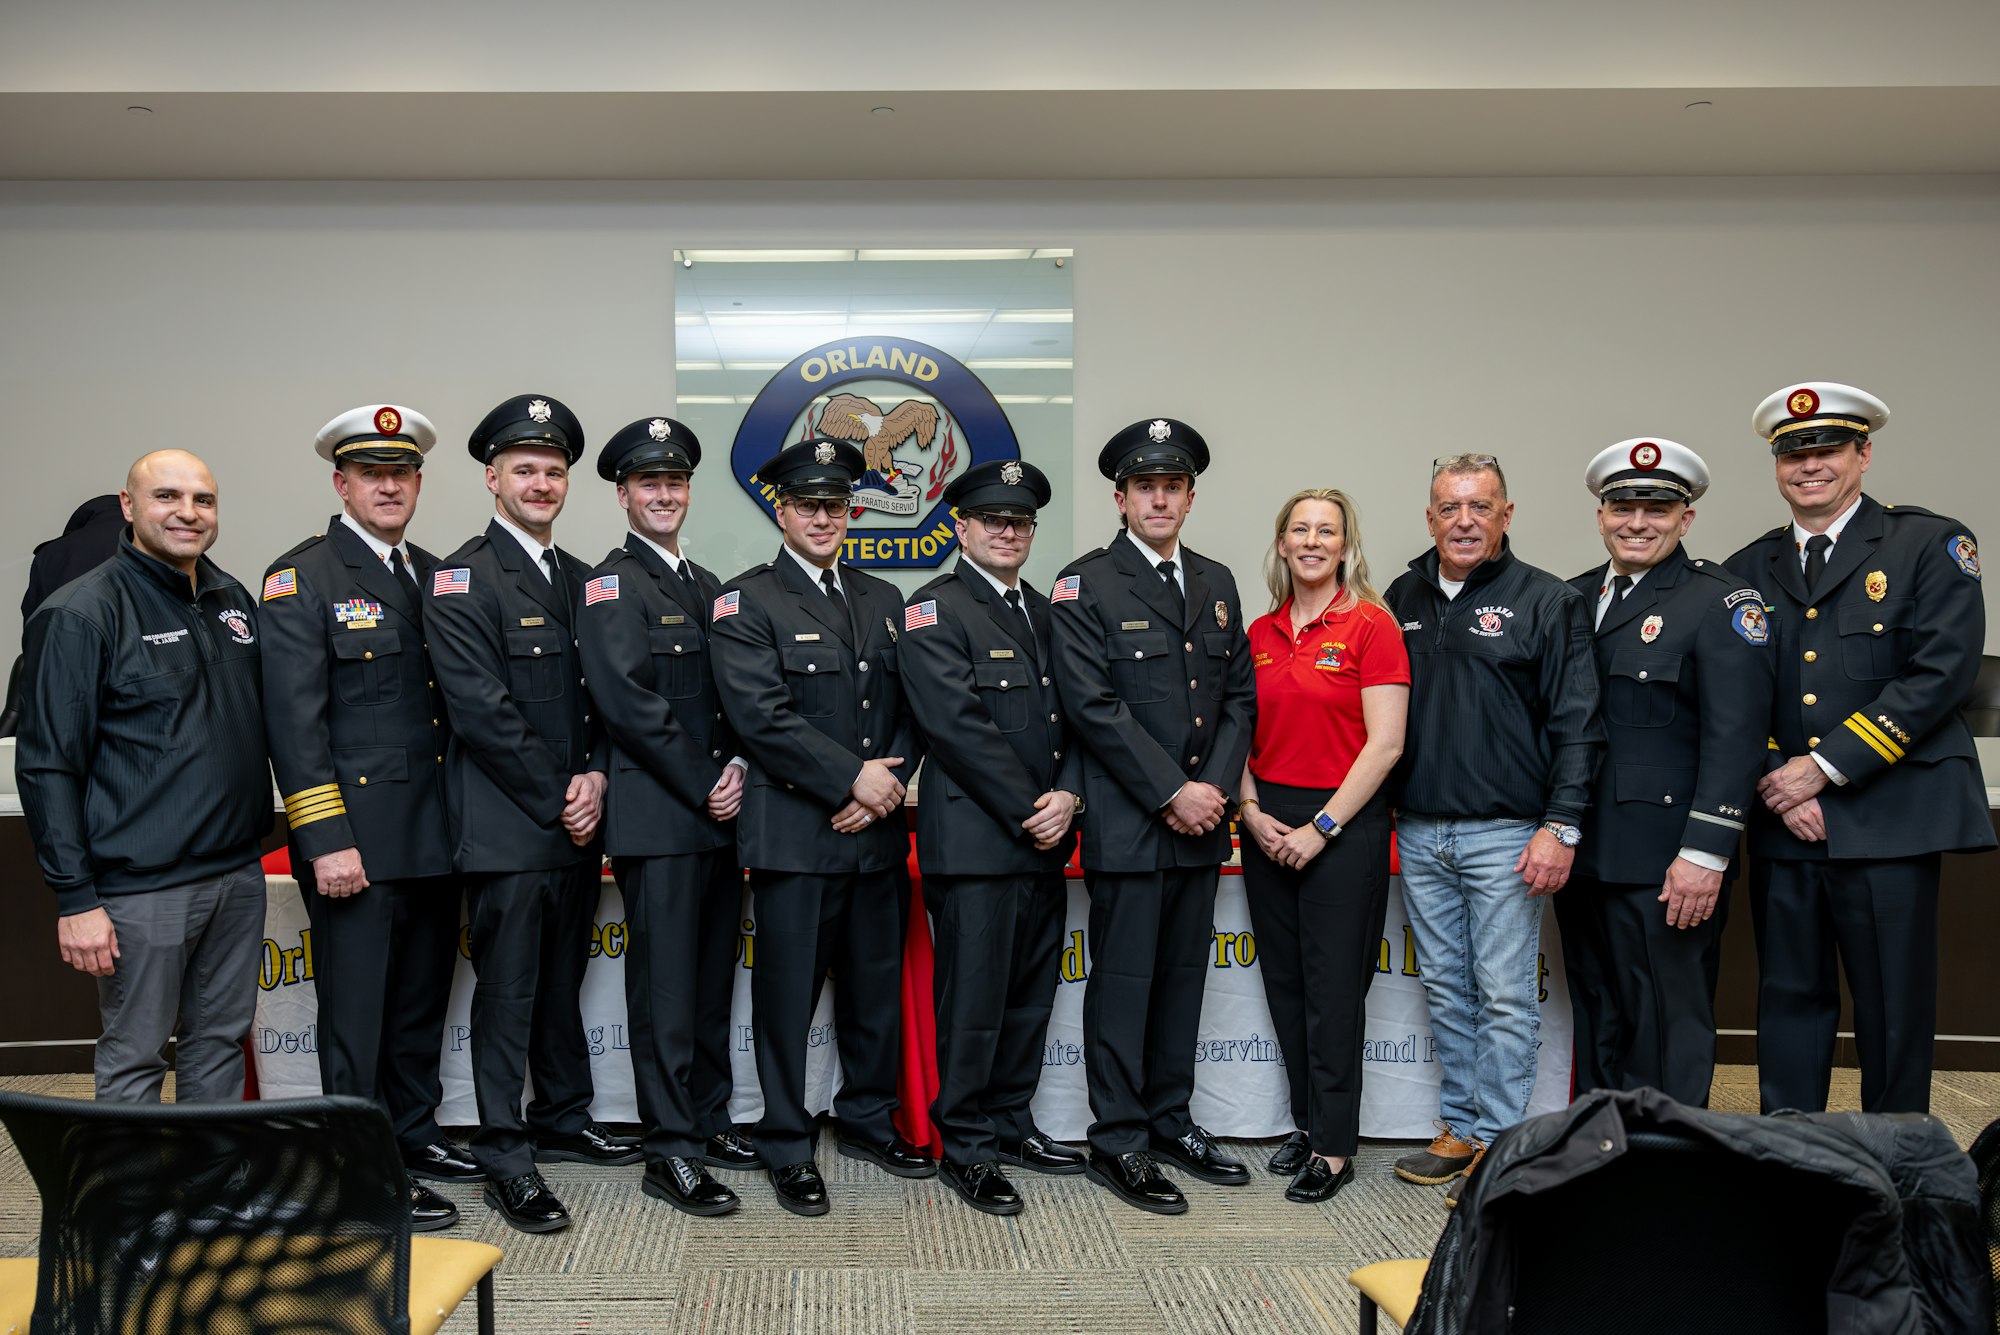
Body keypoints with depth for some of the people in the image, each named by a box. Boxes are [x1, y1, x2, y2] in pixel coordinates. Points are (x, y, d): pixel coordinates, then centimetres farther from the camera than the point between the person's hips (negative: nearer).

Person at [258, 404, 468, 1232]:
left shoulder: (435, 576, 13)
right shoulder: (300, 579, -7)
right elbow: (294, 720, -13)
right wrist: (325, 842, -18)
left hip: (434, 838, 7)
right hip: (357, 842, -7)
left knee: (422, 999, 18)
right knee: (357, 1014, 3)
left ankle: (415, 1134, 33)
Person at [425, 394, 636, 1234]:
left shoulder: (580, 580, 14)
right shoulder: (462, 581, -8)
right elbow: (483, 711, -16)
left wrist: (594, 779, -3)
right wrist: (557, 799, -13)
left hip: (575, 823, 7)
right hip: (506, 829, -7)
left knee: (563, 982, 18)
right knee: (507, 994, 0)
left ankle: (563, 1119, 33)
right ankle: (505, 1161, 9)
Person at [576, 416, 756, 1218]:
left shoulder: (706, 586, 18)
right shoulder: (611, 586, -6)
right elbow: (630, 703, -15)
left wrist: (736, 769, 0)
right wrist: (704, 786, -13)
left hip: (717, 818, 8)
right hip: (656, 821, -7)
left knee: (713, 979, 14)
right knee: (666, 988, -3)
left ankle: (707, 1122, 25)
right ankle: (669, 1155, 4)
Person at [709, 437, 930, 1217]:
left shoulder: (883, 600, 15)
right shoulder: (745, 602, -3)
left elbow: (910, 711, 10)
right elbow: (761, 716, -15)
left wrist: (883, 791, -6)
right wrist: (852, 777, -15)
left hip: (876, 831, 5)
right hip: (793, 833, -5)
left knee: (877, 986, 14)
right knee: (788, 995, 3)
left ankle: (869, 1120, 31)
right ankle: (787, 1149, 17)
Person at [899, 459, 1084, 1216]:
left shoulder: (1047, 611, 17)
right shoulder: (934, 611, -6)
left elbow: (1075, 717, 12)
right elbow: (960, 726, -15)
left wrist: (1067, 796, -5)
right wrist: (1028, 811, -14)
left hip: (1043, 841, 7)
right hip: (973, 837, -7)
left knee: (1030, 995, 14)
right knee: (973, 1001, -1)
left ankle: (1010, 1124, 28)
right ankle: (965, 1148, 12)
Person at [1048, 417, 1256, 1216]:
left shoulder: (1216, 584, 14)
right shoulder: (1085, 586, -5)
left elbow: (1239, 695, 12)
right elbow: (1093, 705, -13)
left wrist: (1215, 787, -3)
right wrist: (1172, 793, -15)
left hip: (1202, 820, 6)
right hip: (1126, 823, -6)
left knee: (1183, 976, 14)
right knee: (1123, 982, 1)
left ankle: (1171, 1120, 27)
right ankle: (1117, 1144, 11)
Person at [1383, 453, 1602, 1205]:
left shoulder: (1548, 602, -2)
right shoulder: (1403, 600, 11)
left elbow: (1575, 726, -5)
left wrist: (1560, 828, -12)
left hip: (1505, 833, -4)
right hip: (1419, 833, 5)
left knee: (1505, 995, 0)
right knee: (1446, 989, 12)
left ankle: (1497, 1142, 9)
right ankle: (1458, 1130, 23)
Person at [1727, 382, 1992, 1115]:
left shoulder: (1931, 545, 0)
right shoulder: (1748, 570, 13)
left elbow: (1941, 672, -11)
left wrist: (1826, 767, -14)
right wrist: (1773, 781, -8)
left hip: (1886, 820, -3)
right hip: (1781, 826, 4)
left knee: (1894, 1014, 3)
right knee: (1789, 1000, 10)